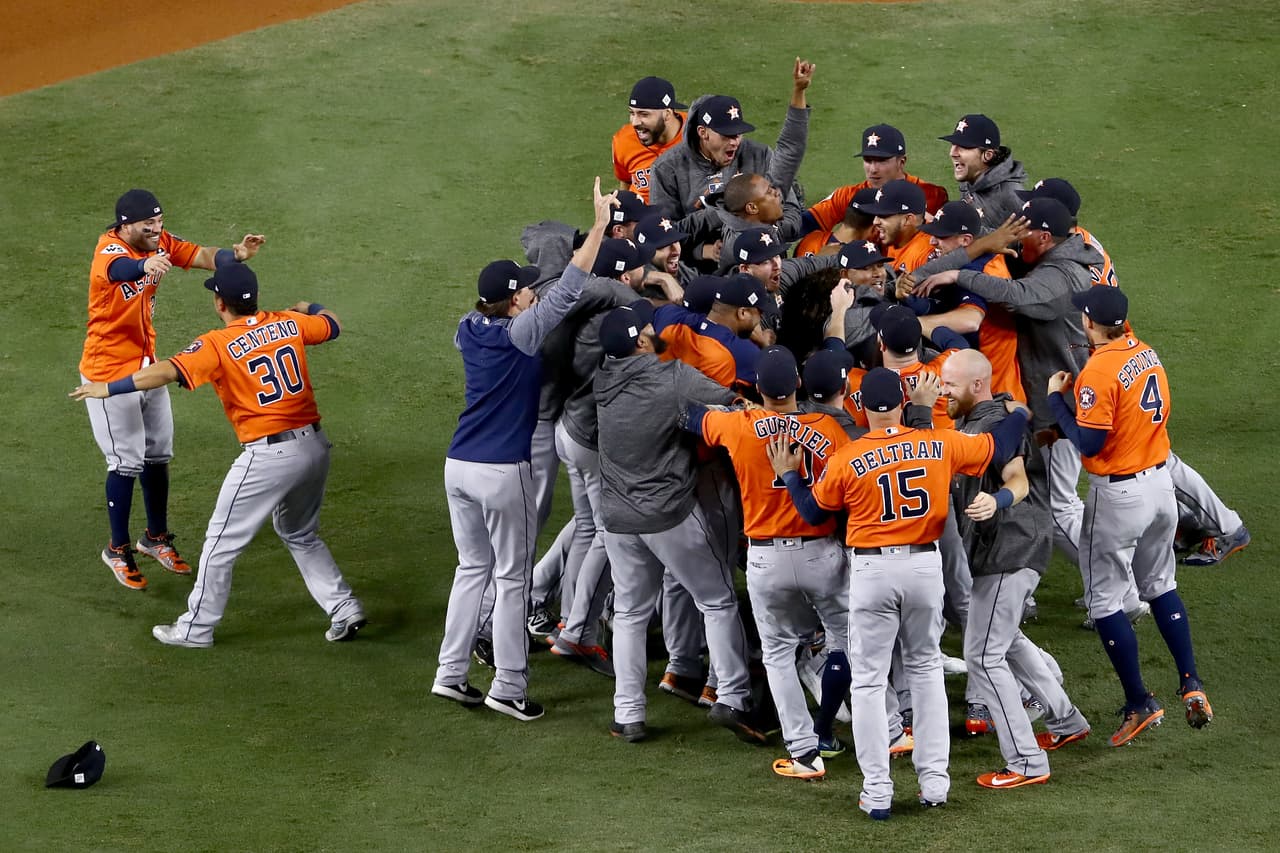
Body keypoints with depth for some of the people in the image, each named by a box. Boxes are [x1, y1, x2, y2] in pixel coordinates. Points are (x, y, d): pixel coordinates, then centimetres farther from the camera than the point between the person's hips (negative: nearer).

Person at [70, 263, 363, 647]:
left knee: (222, 542, 8)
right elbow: (332, 325, 24)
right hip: (314, 446, 7)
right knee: (300, 535, 28)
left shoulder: (217, 345, -12)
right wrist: (310, 307, 47)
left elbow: (165, 371, -23)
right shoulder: (288, 324, 5)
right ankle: (344, 610, 23)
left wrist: (108, 388, -13)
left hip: (269, 456, -7)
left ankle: (196, 628, 15)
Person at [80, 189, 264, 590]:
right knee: (126, 462, -2)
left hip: (147, 367, 7)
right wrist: (145, 265, -76)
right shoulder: (110, 250, -28)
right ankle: (118, 550, 15)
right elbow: (119, 269, -52)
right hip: (109, 372, -7)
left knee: (158, 455, 17)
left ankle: (156, 537, 35)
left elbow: (201, 256, -16)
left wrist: (236, 254, -38)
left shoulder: (159, 243, -6)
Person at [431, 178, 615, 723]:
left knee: (473, 568, 19)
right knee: (512, 577, 4)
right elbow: (567, 291, -18)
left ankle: (451, 674, 17)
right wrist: (599, 225, -14)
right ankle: (508, 688, 7)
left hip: (458, 467, 7)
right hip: (502, 473, -7)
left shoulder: (470, 331, 4)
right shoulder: (521, 333, -15)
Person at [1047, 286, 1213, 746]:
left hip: (1119, 494, -8)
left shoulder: (1099, 370, -22)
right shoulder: (1145, 352, 2)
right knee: (1160, 586, 23)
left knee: (1105, 600, 5)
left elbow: (1088, 443, -22)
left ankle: (1140, 703, 5)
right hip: (1161, 481, 8)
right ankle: (1191, 685, 17)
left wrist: (1056, 397, -9)